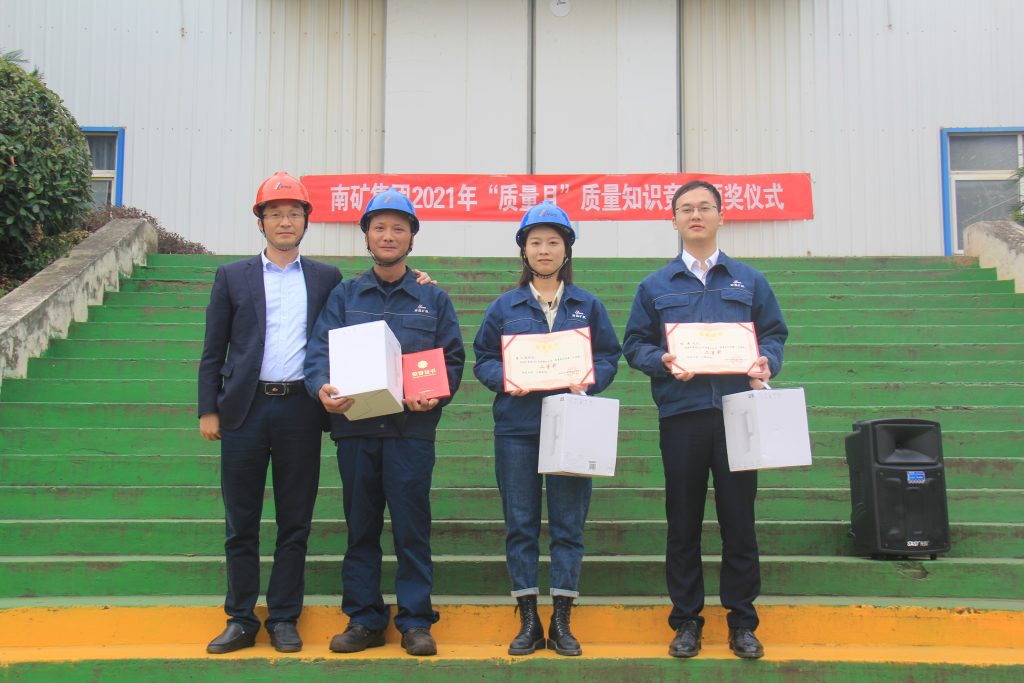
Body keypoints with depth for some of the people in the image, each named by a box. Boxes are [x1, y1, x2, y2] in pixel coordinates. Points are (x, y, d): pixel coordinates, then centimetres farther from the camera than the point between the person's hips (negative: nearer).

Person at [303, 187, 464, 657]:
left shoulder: (433, 299, 10)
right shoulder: (344, 296, 12)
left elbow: (453, 359, 7)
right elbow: (319, 350, 2)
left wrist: (435, 394, -13)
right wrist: (322, 387, -19)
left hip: (411, 428, -1)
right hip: (354, 426, 2)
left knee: (412, 527, -1)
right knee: (360, 527, 8)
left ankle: (415, 622, 10)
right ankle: (364, 620, 17)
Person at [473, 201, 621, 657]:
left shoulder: (588, 305, 11)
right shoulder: (504, 306, 10)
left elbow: (609, 358, 8)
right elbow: (483, 360, 9)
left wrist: (588, 381, -11)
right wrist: (505, 379, -11)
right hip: (516, 426, 0)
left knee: (568, 523, 2)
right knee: (520, 524, 2)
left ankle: (561, 621, 11)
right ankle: (528, 620, 11)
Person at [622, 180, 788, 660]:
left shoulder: (749, 280, 12)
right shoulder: (655, 286, 11)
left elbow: (774, 334, 12)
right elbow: (635, 344, 9)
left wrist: (767, 363, -9)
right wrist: (663, 362, -11)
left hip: (737, 413, 0)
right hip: (680, 415, 0)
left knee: (739, 519, 2)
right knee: (683, 522, 5)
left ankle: (742, 621, 14)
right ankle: (686, 620, 16)